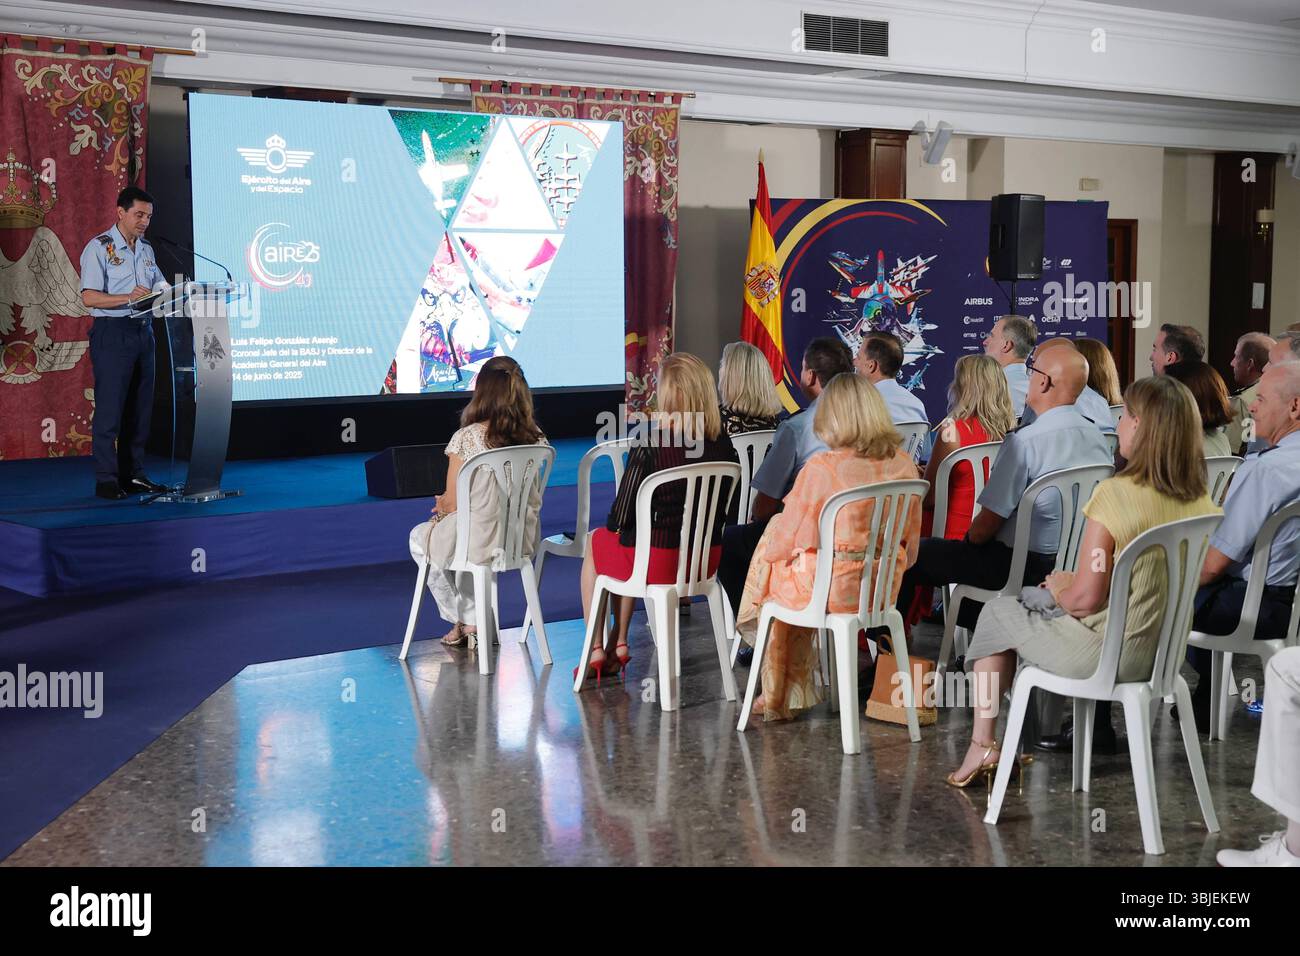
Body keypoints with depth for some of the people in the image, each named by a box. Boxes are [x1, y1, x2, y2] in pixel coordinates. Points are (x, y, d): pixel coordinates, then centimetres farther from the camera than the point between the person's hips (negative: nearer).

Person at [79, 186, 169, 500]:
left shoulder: (146, 250, 16)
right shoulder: (99, 248, -6)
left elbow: (159, 285, 21)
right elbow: (89, 297, -15)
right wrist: (129, 298, -26)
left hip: (143, 332, 7)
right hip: (112, 333, -7)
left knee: (140, 408, 9)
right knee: (110, 409, -5)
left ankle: (133, 476, 16)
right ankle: (106, 480, 0)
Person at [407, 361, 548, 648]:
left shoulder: (466, 438, -18)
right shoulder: (536, 437, -2)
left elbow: (452, 503, -11)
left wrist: (443, 505, 15)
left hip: (482, 542, -5)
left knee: (420, 537, 28)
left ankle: (466, 622, 32)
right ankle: (475, 623, 35)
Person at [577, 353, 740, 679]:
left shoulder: (650, 447, -20)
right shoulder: (724, 446, -5)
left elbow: (621, 517, -13)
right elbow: (722, 512, 6)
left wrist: (614, 523, 9)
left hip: (659, 561, -5)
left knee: (597, 541, 28)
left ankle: (597, 651, 31)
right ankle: (619, 643, 37)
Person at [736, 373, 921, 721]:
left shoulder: (821, 468, -18)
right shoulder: (903, 463, -3)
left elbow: (784, 541, -8)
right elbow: (910, 541, 8)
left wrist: (770, 552, 15)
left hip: (831, 590, -5)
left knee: (771, 574, 26)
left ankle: (776, 699, 36)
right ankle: (792, 696, 36)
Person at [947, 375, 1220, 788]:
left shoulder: (1115, 494, -24)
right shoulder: (1200, 500, -4)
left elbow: (1086, 597, -23)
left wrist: (1059, 588, 1)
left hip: (1105, 655, -7)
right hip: (1162, 652, 7)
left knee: (997, 613, 19)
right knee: (1035, 599, 29)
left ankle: (983, 747, 22)